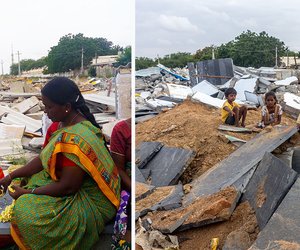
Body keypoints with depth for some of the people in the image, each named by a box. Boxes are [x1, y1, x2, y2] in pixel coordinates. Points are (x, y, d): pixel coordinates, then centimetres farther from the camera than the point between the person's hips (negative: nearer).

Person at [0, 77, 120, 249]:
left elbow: (67, 187, -26)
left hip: (91, 203, -10)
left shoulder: (77, 140, -29)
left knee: (27, 212, -24)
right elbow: (43, 159, 8)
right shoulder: (61, 123, 0)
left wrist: (28, 193, -16)